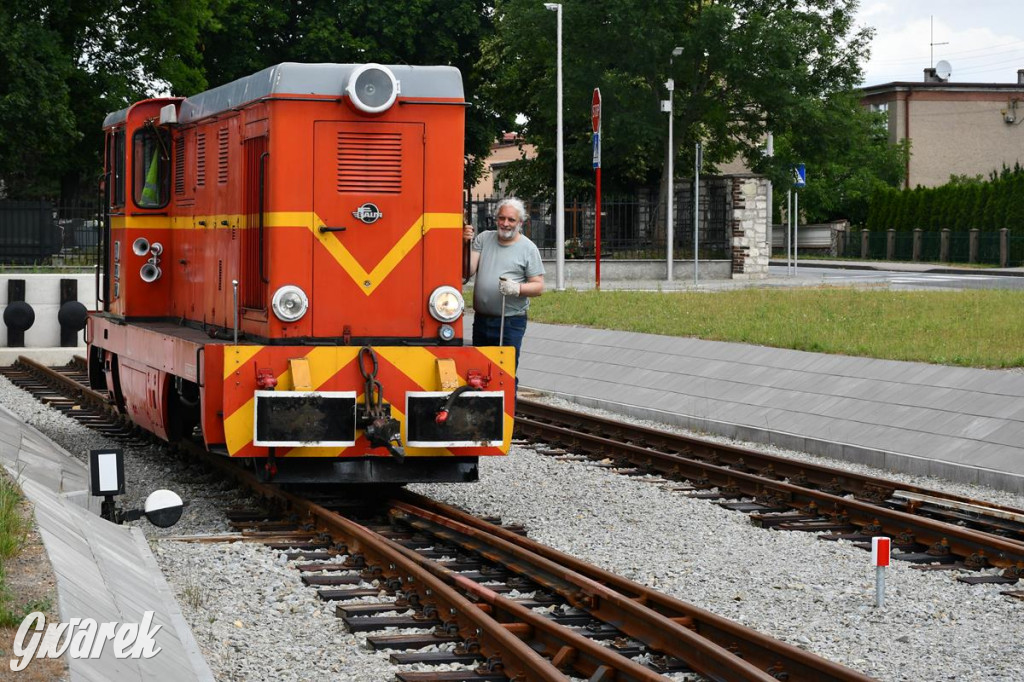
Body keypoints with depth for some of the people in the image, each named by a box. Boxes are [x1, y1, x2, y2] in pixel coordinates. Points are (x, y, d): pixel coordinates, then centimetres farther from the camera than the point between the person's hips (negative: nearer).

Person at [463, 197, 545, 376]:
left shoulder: (528, 248, 0)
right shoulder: (483, 239, 8)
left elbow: (539, 287, -2)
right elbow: (469, 271, 0)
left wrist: (517, 288, -20)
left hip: (511, 322, -4)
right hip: (481, 320, 4)